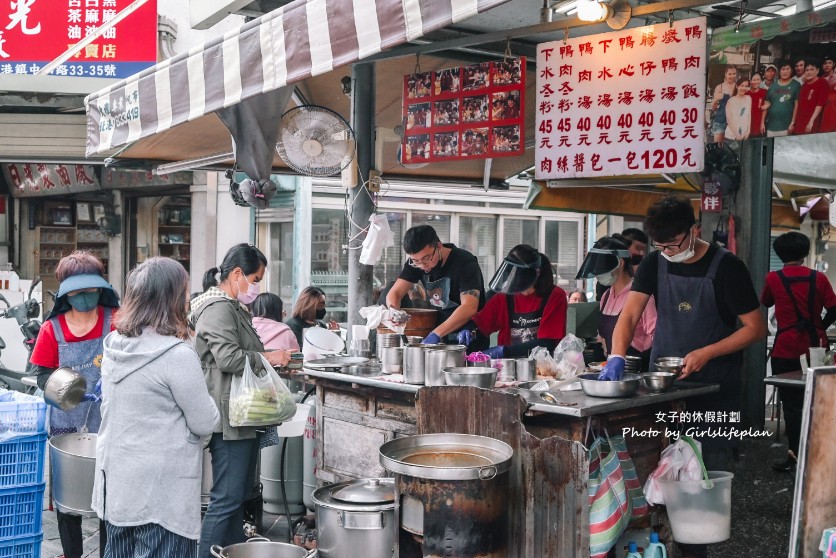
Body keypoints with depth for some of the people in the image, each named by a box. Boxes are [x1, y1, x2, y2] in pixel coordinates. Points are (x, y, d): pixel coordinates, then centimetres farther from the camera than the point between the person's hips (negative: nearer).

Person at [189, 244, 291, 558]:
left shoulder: (234, 308, 19)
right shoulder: (218, 308, -14)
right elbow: (229, 358, -24)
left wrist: (274, 359, 16)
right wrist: (268, 358, -13)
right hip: (228, 417, -11)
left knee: (240, 493, 16)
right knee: (227, 498, -7)